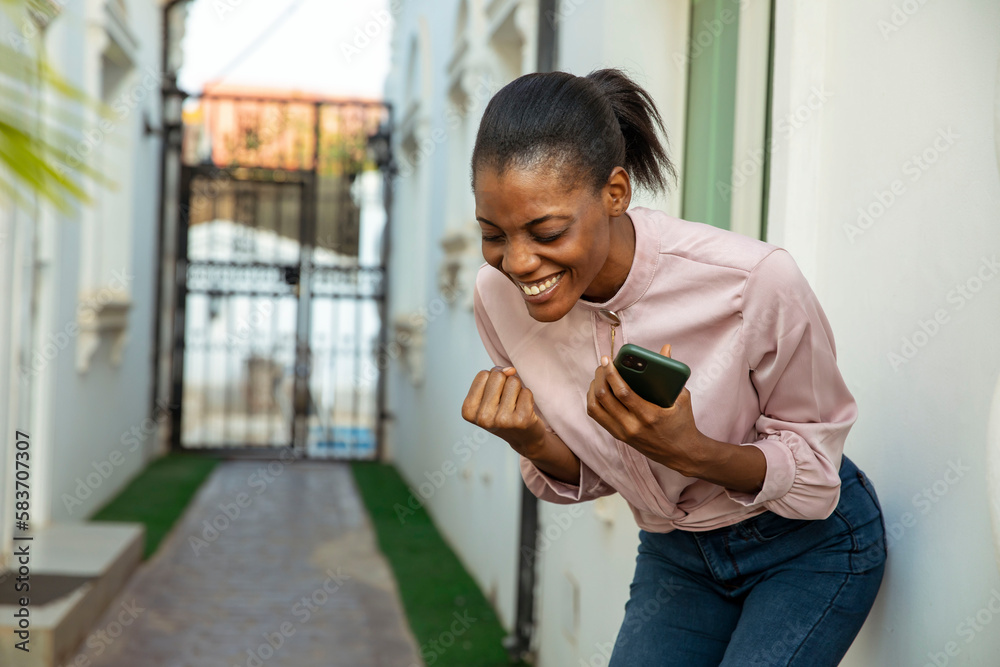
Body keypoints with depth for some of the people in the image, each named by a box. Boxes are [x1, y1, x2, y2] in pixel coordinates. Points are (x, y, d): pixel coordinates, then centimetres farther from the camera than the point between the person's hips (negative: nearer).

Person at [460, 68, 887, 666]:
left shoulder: (755, 281, -31)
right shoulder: (499, 297, -17)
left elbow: (817, 467, -18)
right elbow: (582, 478, -3)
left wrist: (690, 451, -36)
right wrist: (533, 442, -26)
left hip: (809, 544, -3)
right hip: (674, 556, 4)